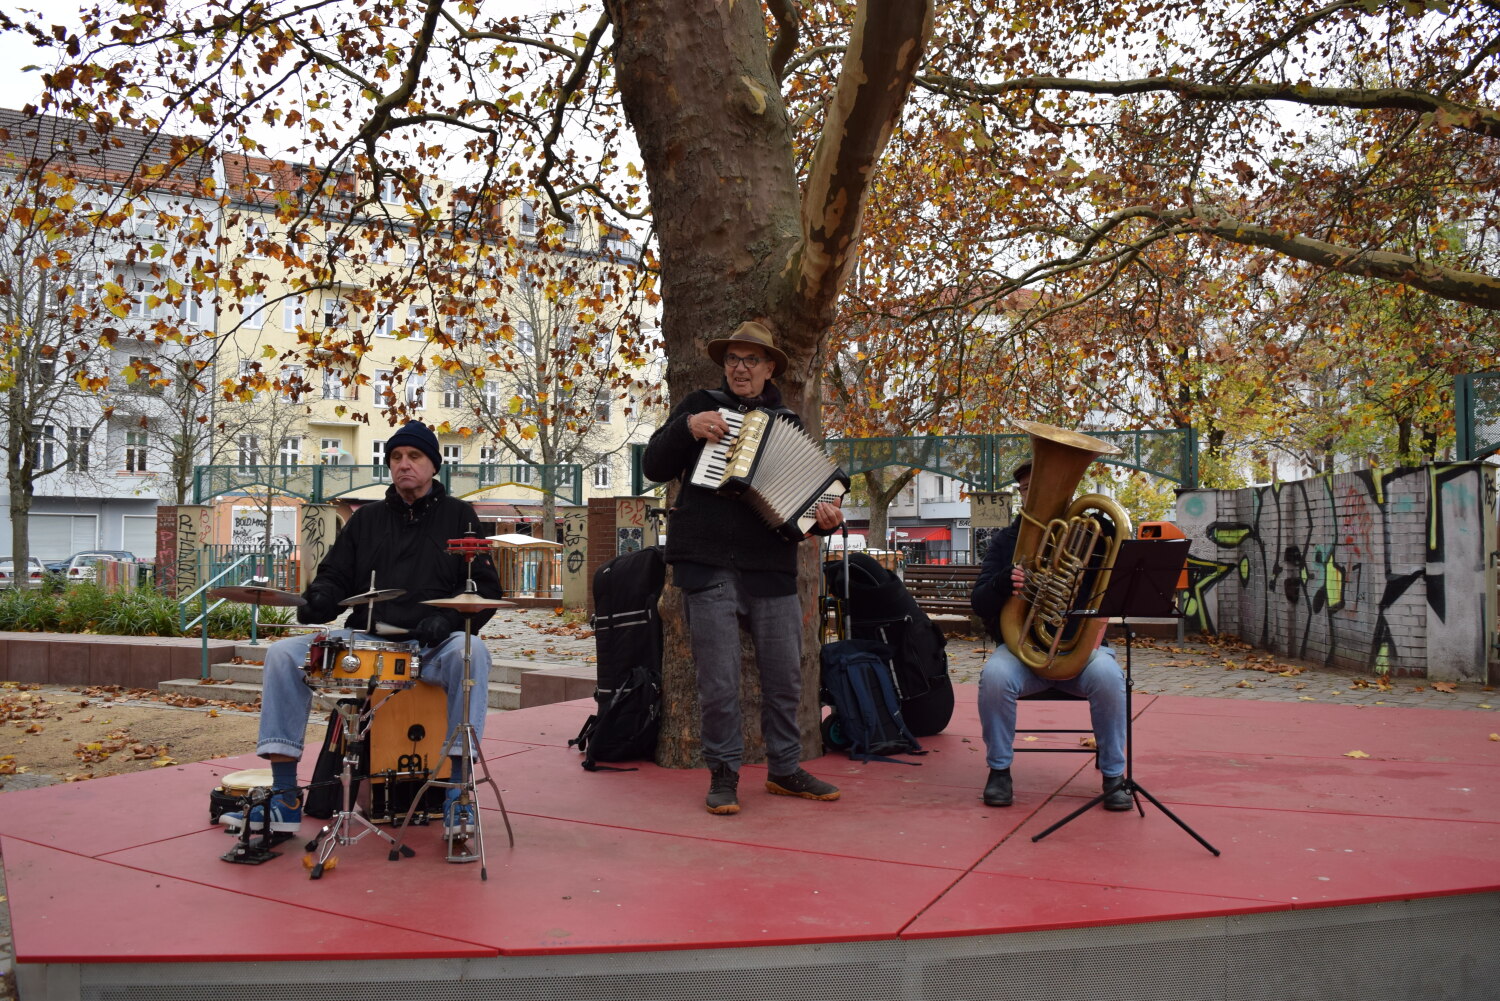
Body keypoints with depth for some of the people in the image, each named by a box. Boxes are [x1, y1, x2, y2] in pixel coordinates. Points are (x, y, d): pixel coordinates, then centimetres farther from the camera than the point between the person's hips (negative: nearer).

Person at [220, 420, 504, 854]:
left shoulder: (458, 517, 8)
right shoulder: (367, 519, 18)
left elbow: (486, 589, 2)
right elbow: (337, 574, 13)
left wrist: (449, 619, -18)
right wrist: (320, 598, -12)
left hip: (433, 646, -4)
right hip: (367, 639, 4)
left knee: (471, 654, -37)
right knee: (284, 654, -16)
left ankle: (457, 792, -30)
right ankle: (284, 797, -14)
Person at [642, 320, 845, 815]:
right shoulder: (700, 405, 11)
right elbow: (654, 467, 6)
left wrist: (824, 515, -7)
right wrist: (687, 427, -10)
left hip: (770, 566, 2)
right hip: (708, 565, -2)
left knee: (785, 676, 6)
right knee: (719, 681, -1)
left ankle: (784, 769, 22)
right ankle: (723, 774, 13)